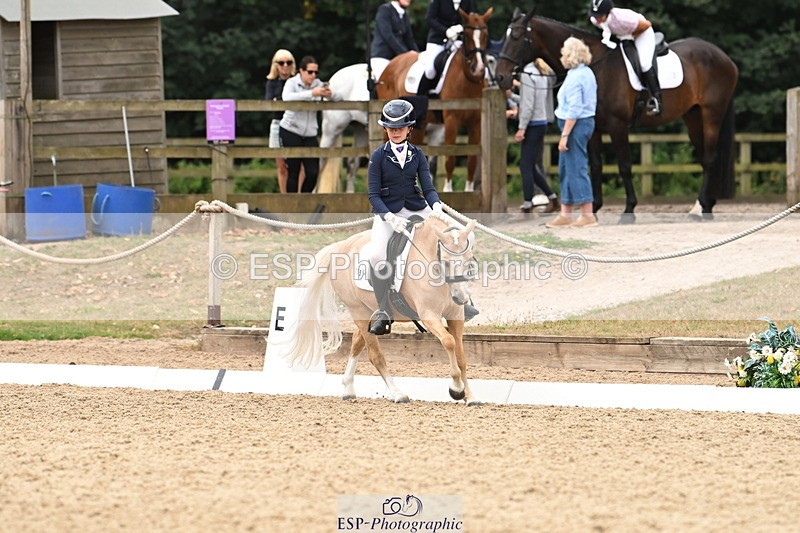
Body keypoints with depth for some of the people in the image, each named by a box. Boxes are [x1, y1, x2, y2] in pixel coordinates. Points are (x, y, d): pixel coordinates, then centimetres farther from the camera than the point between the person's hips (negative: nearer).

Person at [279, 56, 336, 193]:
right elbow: (287, 97, -27)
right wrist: (311, 93, -35)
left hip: (310, 134, 4)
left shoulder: (317, 84, 5)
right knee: (293, 172, -1)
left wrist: (330, 95, -20)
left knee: (313, 172, -3)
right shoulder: (292, 83, -6)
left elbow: (338, 98, 5)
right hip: (290, 131, -4)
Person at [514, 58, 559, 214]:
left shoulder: (527, 74, -14)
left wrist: (521, 128, -16)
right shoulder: (545, 74, 11)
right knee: (531, 166, 16)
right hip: (543, 122, 9)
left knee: (526, 166, -3)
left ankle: (527, 206, -2)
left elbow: (528, 104, -18)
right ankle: (552, 199, 16)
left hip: (532, 124, -9)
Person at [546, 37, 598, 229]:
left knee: (576, 169, -5)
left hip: (575, 125, -10)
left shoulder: (574, 77, -18)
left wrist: (565, 135, -22)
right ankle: (565, 214, 19)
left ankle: (588, 215, -4)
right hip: (588, 121, 10)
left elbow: (574, 110, -23)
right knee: (566, 169, 15)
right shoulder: (588, 73, 11)